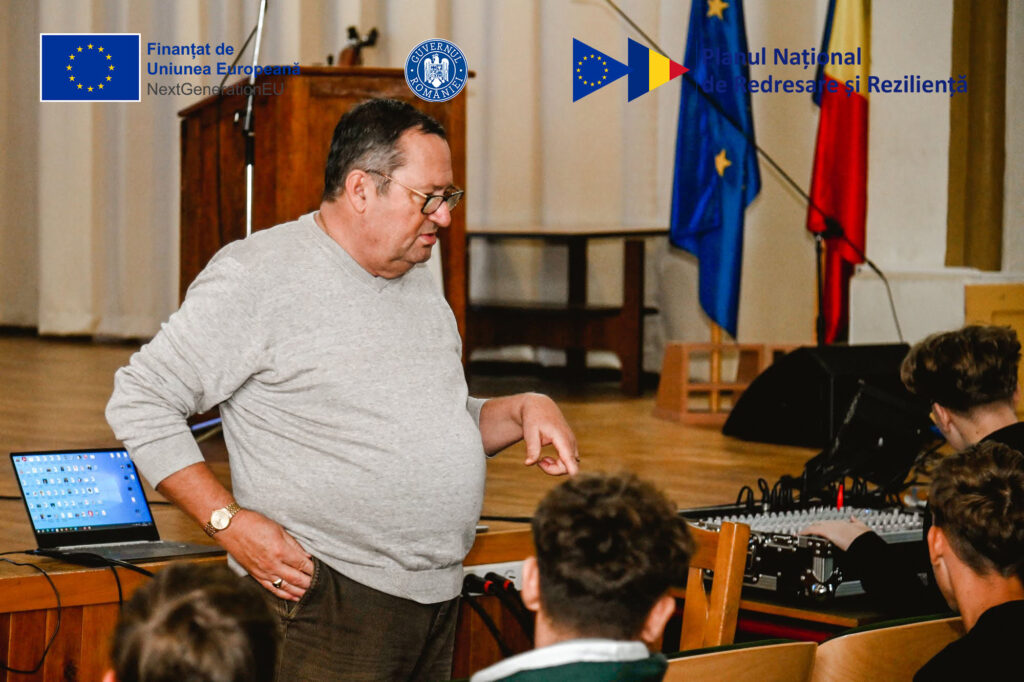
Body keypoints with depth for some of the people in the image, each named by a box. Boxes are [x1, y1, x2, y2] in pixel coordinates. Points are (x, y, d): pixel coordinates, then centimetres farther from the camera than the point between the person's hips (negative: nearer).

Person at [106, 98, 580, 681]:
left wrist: (522, 411, 5)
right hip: (327, 605, -7)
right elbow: (141, 400, -10)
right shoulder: (258, 276, -11)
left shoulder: (419, 282, 15)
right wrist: (230, 522, -17)